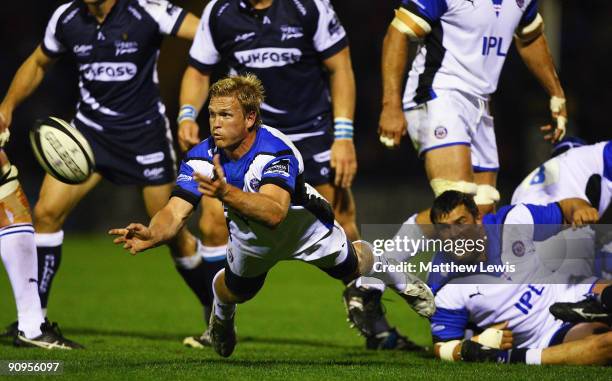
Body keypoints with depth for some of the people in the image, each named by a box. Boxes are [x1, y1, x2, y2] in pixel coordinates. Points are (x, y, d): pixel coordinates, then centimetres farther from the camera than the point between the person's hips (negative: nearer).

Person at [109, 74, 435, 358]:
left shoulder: (277, 151, -43)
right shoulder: (201, 158, -30)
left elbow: (275, 211, -58)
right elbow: (175, 213, -36)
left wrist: (227, 193, -75)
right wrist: (151, 235, -59)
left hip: (304, 227, -3)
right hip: (250, 236, 3)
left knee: (351, 267, 15)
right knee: (235, 291, 13)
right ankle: (221, 316, 53)